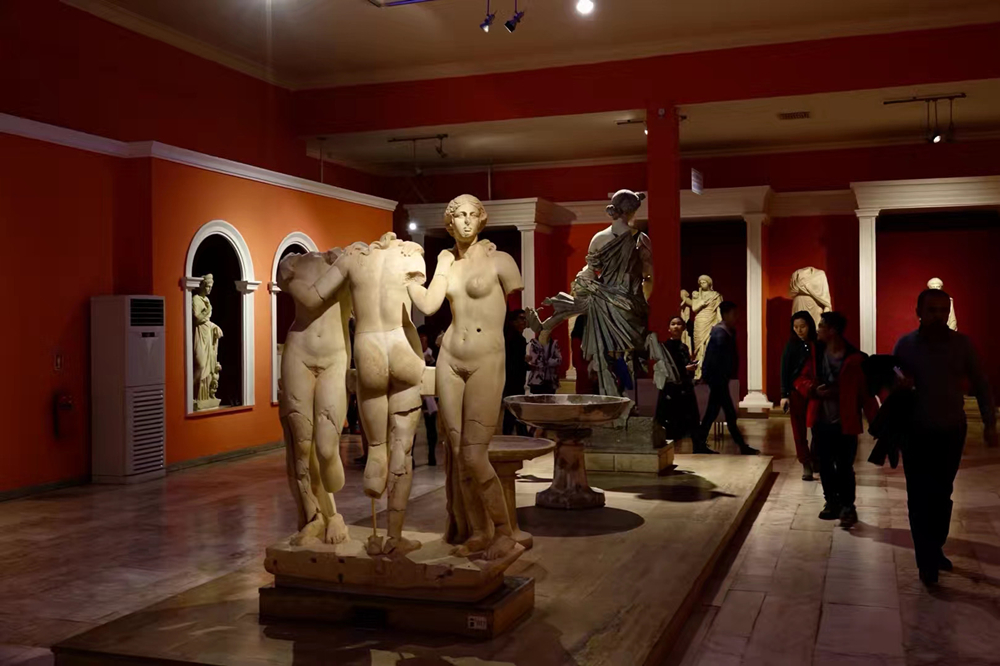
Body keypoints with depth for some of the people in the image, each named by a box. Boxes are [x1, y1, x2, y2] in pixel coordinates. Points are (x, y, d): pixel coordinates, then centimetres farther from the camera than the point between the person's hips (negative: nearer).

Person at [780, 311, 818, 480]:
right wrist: (784, 395, -8)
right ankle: (806, 465, 7)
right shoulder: (792, 345, -1)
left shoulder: (818, 344, 2)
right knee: (799, 430, 1)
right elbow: (785, 370, -2)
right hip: (797, 391, -1)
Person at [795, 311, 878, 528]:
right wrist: (813, 390, -13)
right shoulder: (815, 353, 3)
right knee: (825, 465, 13)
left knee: (844, 467, -1)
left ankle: (847, 507, 14)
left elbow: (866, 393, -9)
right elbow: (801, 380, 9)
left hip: (845, 423, -5)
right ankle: (832, 502, 29)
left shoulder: (855, 359, -11)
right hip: (820, 422, 5)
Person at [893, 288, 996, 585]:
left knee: (942, 495, 13)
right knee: (920, 497, 2)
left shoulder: (961, 344, -3)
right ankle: (926, 560, 11)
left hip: (952, 432, 1)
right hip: (917, 433, -1)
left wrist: (989, 423, -1)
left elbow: (980, 384, 3)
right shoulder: (905, 345, -6)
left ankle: (936, 548, 30)